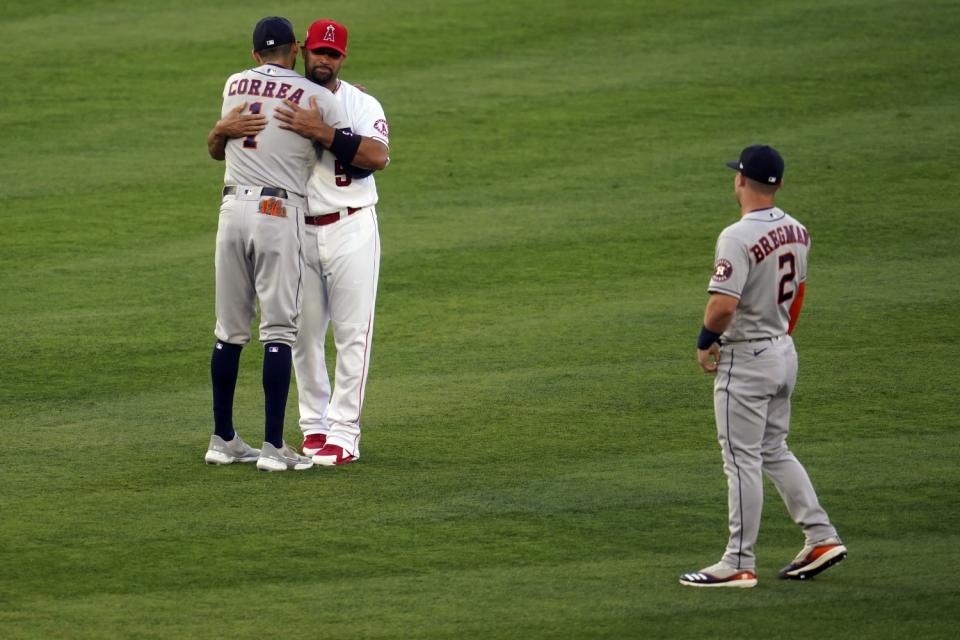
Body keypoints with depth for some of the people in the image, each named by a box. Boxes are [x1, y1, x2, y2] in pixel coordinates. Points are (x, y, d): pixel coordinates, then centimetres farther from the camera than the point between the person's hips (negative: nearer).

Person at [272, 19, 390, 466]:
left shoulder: (361, 105, -3)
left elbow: (378, 155, -22)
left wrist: (325, 133, -31)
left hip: (350, 229, -2)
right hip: (297, 231, 3)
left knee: (352, 333, -4)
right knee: (303, 333, 8)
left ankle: (343, 433, -2)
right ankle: (313, 425, 20)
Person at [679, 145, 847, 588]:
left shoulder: (738, 238, -22)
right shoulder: (796, 232, 4)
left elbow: (723, 306, -29)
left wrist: (704, 343, -12)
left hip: (745, 360, -8)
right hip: (784, 352, 8)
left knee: (742, 460, -2)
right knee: (774, 451, 19)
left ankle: (739, 564, 1)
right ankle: (821, 538, 14)